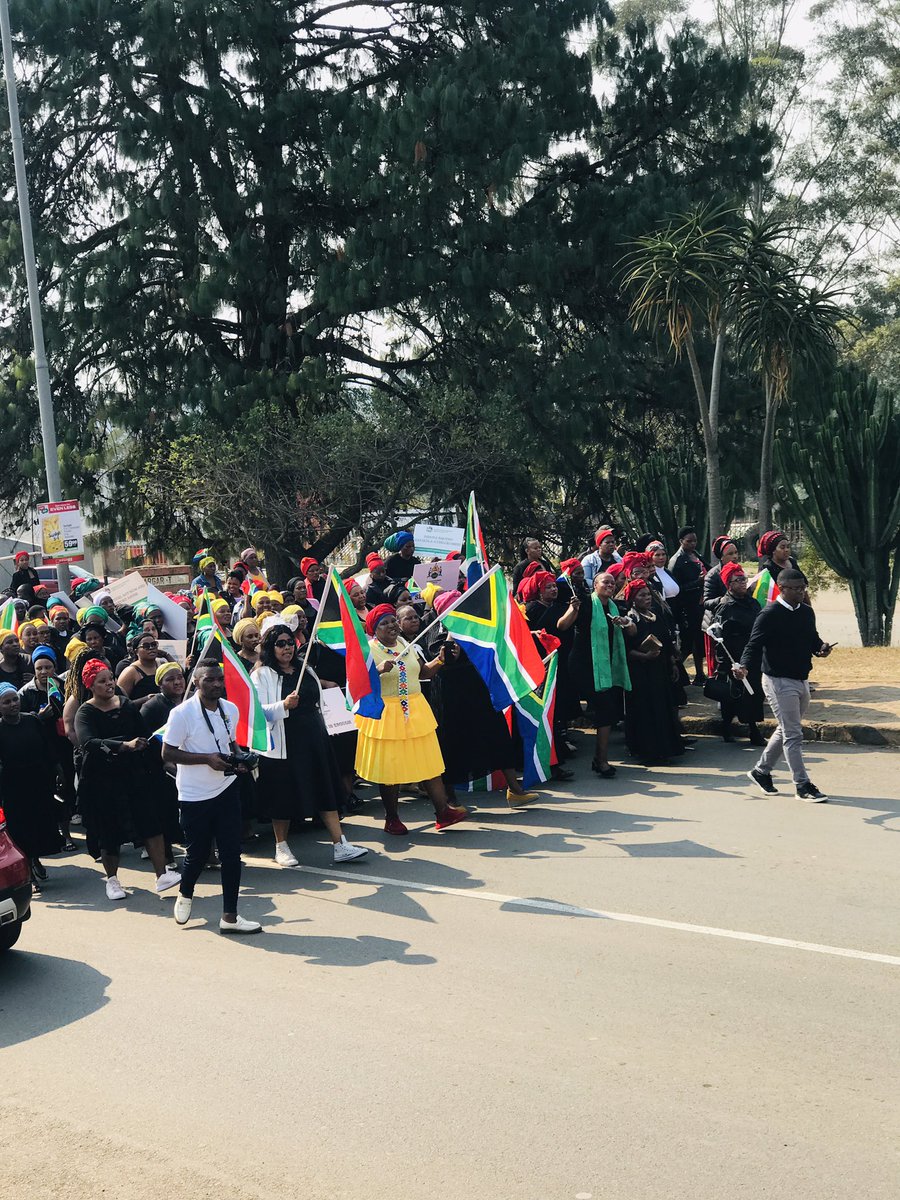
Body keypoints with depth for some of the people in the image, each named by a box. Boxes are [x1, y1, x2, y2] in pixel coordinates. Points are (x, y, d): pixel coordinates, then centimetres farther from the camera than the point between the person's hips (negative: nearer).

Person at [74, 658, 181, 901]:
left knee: (151, 821, -7)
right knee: (109, 830, 5)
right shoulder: (85, 713, -10)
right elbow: (88, 742, -29)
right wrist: (125, 745, -39)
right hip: (101, 779, -3)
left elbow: (142, 736, 10)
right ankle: (112, 880, 25)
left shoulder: (127, 706, 3)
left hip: (132, 773, 3)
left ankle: (162, 875, -5)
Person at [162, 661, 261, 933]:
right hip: (194, 795, -4)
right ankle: (185, 894, 39)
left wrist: (239, 758, -3)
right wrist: (207, 759, -22)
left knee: (231, 853, 1)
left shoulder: (231, 709, 3)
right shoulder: (182, 713, -15)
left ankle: (230, 917, 10)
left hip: (227, 789, 4)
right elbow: (168, 754, -13)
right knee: (198, 854, 7)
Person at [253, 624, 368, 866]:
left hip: (313, 739, 6)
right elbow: (258, 711, -15)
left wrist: (321, 732, 22)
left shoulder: (305, 669, 12)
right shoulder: (262, 675, -6)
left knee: (326, 791, 2)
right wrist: (283, 706, -30)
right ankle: (281, 846, 20)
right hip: (283, 744, -5)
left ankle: (340, 845, 3)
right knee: (284, 795, 3)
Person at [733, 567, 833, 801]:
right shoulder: (769, 614, -15)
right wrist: (745, 666, -35)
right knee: (793, 734, -5)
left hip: (801, 680, 8)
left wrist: (821, 648, -6)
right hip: (779, 681, -8)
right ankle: (803, 785, 2)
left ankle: (761, 771, 32)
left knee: (785, 730, 18)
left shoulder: (806, 612, 8)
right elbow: (754, 644, -18)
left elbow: (812, 638, 18)